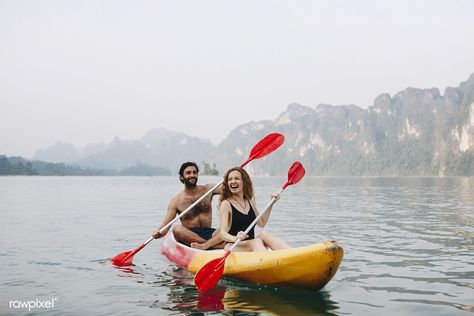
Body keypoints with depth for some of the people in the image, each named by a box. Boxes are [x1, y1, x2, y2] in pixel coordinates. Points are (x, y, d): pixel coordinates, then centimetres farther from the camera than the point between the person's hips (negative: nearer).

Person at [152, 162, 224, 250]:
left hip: (208, 233, 1)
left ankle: (204, 245, -42)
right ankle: (214, 244, -27)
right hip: (188, 236, -1)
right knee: (177, 229, -34)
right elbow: (165, 226, -6)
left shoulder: (207, 189, 7)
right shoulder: (176, 201, 0)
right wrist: (158, 233, -28)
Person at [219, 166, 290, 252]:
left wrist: (271, 203, 19)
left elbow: (261, 223, 25)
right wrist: (235, 238, -36)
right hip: (234, 247, -4)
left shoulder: (250, 201, 15)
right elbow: (223, 233, -14)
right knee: (257, 242, -31)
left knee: (264, 235, -25)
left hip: (251, 246, 4)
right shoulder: (226, 204, -5)